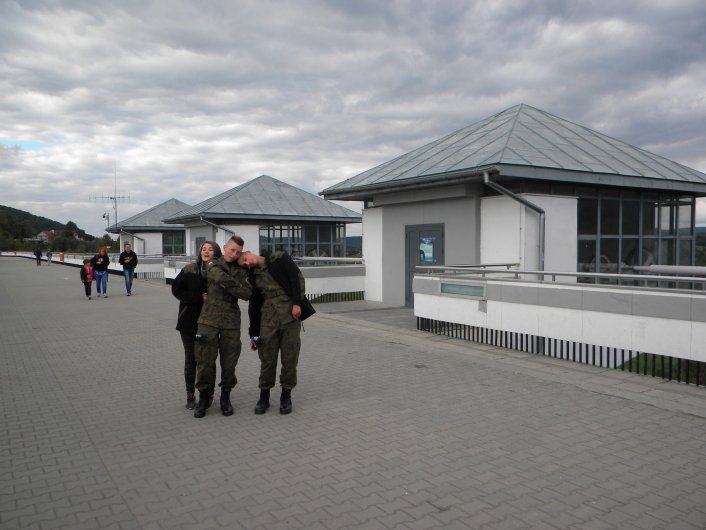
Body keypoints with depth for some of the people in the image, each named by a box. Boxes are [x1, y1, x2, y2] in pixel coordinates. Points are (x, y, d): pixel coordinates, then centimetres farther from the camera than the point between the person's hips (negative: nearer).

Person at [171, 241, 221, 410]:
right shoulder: (189, 270, -2)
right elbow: (176, 289, -4)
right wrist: (200, 297, -13)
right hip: (189, 321, 1)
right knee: (190, 359, 8)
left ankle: (208, 395, 19)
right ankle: (190, 396, 19)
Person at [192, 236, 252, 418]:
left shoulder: (241, 271, 13)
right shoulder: (213, 265, 6)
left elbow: (247, 293, -3)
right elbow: (220, 278, -17)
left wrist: (228, 286, -7)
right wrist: (237, 286, -5)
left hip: (231, 321, 2)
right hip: (209, 319, -2)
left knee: (229, 361, 5)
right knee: (205, 359, -1)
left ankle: (225, 396, 21)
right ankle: (204, 396, 15)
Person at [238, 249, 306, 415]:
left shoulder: (279, 258, 2)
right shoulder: (254, 276, 13)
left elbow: (296, 278, -5)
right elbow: (253, 306, 15)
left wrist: (297, 303, -15)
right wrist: (253, 333, 14)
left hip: (290, 313, -3)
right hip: (268, 317, 3)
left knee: (290, 356, 2)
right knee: (267, 358, 3)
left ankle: (286, 396, 15)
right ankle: (264, 397, 17)